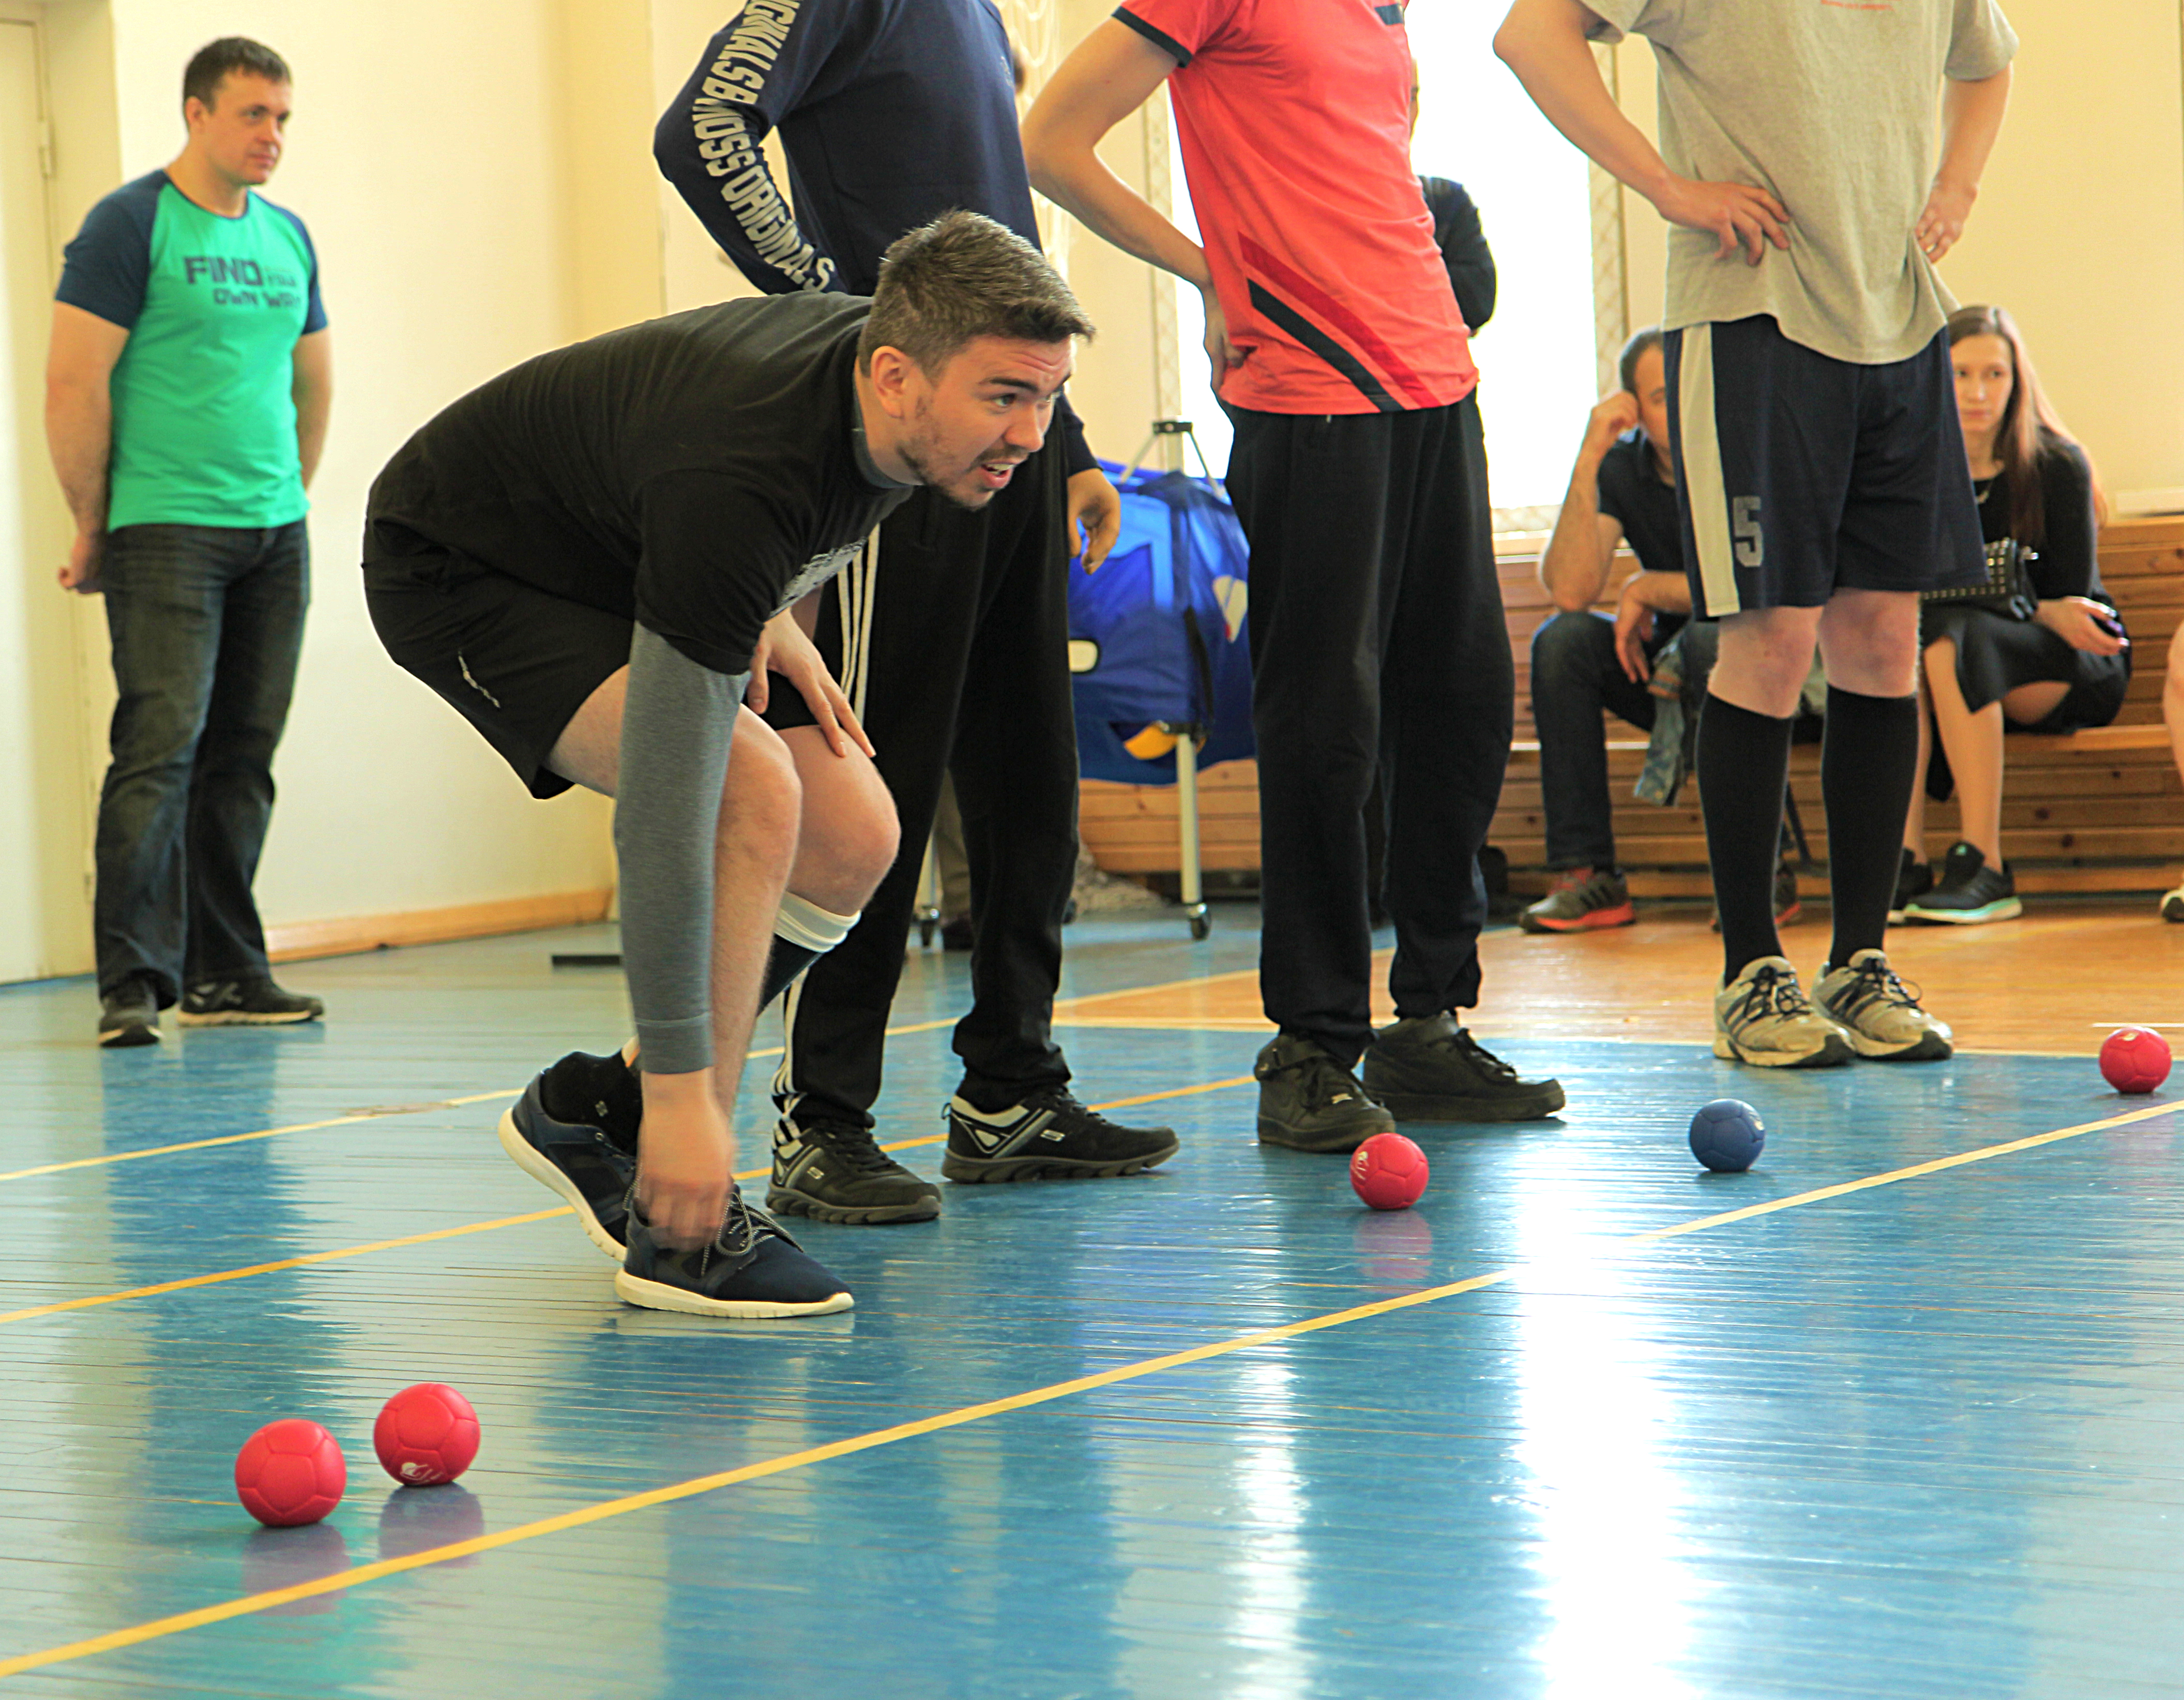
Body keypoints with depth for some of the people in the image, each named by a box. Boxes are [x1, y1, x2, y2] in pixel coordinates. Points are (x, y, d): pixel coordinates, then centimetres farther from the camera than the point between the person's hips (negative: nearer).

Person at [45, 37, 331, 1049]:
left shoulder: (287, 238, 15)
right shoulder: (130, 225, -6)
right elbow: (74, 385, -9)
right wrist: (93, 529, -6)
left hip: (274, 537, 7)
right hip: (165, 532, -6)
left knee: (243, 757, 7)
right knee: (161, 746, -13)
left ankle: (225, 974, 13)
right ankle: (133, 981, -14)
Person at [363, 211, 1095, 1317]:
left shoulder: (883, 349, -17)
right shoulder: (737, 480, -40)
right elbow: (663, 809, -40)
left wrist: (765, 612, -4)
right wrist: (680, 1089, -40)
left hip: (618, 563, 8)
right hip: (459, 567, -8)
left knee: (851, 836, -3)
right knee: (754, 797, -28)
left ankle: (591, 1109, 11)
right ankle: (683, 1225, -21)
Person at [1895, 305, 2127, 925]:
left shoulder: (2058, 466, -10)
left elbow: (2069, 603, -9)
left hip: (2080, 668, -4)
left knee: (1953, 637, -33)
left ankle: (1985, 868, -37)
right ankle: (1908, 865, -34)